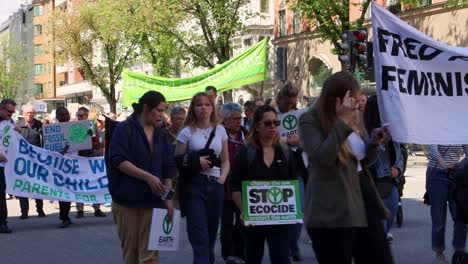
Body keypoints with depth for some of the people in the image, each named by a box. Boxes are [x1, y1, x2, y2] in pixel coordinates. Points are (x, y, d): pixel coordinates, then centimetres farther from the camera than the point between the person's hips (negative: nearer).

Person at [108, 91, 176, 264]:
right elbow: (118, 160, -15)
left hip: (153, 201, 4)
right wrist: (148, 177, -22)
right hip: (126, 199, -4)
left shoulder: (162, 135, 13)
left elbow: (168, 169, 13)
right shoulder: (124, 129, -4)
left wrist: (168, 198, 3)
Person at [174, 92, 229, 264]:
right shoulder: (187, 132, 0)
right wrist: (195, 161, -15)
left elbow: (225, 160, 14)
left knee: (211, 231, 8)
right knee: (199, 234, -9)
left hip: (215, 185, 3)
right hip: (194, 185, -3)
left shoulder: (220, 130, 9)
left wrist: (222, 178, -2)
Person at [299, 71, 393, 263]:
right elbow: (322, 157, -23)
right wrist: (342, 122, -24)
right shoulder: (310, 120, -7)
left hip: (362, 197, 7)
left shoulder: (354, 117, 13)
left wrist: (375, 143, -1)